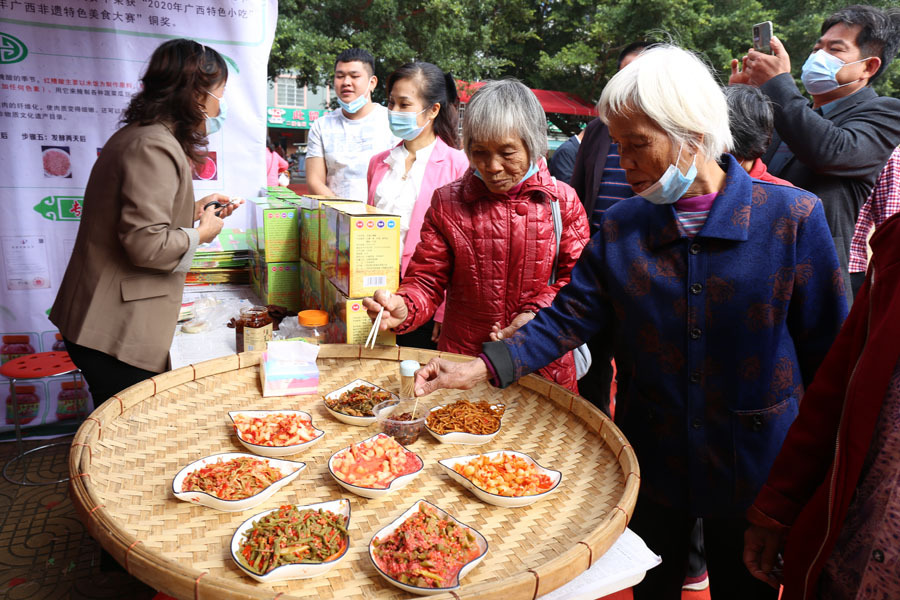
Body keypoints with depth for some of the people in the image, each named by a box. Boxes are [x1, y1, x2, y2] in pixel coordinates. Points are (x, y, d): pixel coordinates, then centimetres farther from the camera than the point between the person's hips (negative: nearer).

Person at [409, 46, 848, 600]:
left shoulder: (792, 217, -12)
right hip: (653, 459, 2)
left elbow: (828, 350, -7)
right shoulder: (622, 226, -4)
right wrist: (482, 368, -17)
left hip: (756, 465, -2)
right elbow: (569, 317, -5)